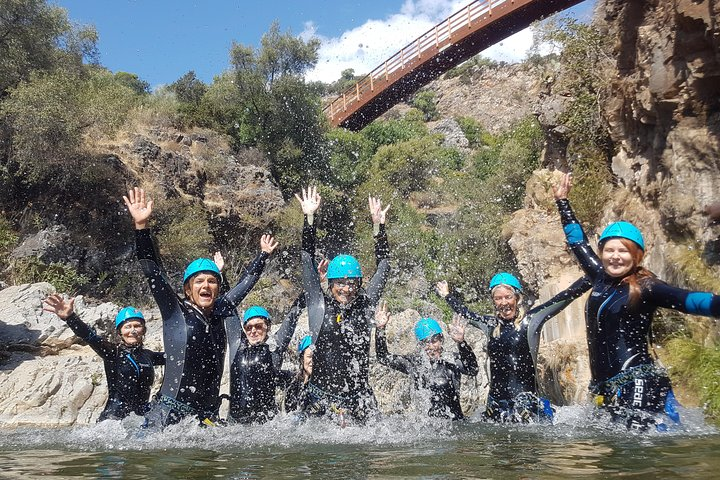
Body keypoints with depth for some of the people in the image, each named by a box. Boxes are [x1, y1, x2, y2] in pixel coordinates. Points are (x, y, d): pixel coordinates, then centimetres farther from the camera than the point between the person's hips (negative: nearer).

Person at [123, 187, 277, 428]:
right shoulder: (175, 311, 1)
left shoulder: (218, 313, 11)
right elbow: (153, 272, -8)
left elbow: (245, 283, 25)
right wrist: (141, 227, -16)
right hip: (170, 408, -4)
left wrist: (263, 255, 36)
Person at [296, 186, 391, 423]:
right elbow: (308, 260, 4)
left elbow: (383, 267, 10)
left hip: (358, 394, 2)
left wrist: (378, 225, 8)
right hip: (320, 392, -1)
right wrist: (309, 218, 2)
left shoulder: (365, 306, 7)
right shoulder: (319, 305, 3)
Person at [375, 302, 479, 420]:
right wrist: (380, 329, 1)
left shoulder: (451, 360, -2)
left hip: (453, 422, -2)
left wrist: (461, 342, -34)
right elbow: (383, 358, 11)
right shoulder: (414, 363, 7)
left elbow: (473, 370, -20)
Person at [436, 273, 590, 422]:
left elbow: (565, 297, -8)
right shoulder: (491, 325, 11)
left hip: (526, 399, -4)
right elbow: (464, 312, 28)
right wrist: (447, 295, 40)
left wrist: (591, 278, -14)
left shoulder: (530, 321, 0)